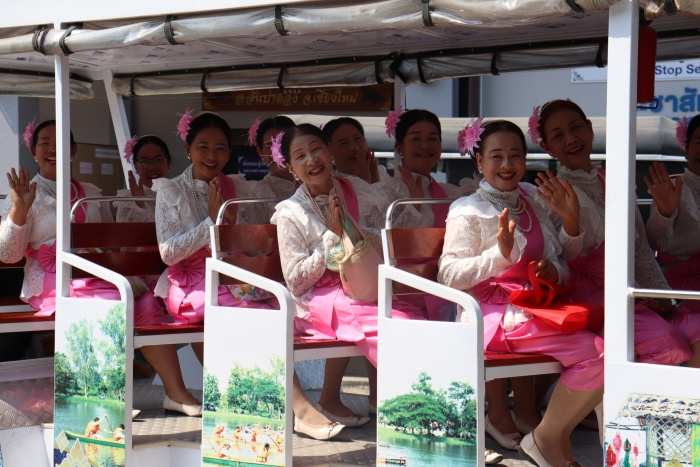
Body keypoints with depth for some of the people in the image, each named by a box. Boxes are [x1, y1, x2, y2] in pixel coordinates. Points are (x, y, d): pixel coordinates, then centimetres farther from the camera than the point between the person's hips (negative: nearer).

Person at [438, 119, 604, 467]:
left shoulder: (531, 202, 19)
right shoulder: (468, 212, -2)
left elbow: (559, 263, 23)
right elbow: (448, 276, -11)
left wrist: (553, 273, -1)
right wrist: (500, 255, -23)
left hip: (536, 306, 7)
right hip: (495, 316, -7)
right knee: (596, 352, -22)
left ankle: (556, 439, -1)